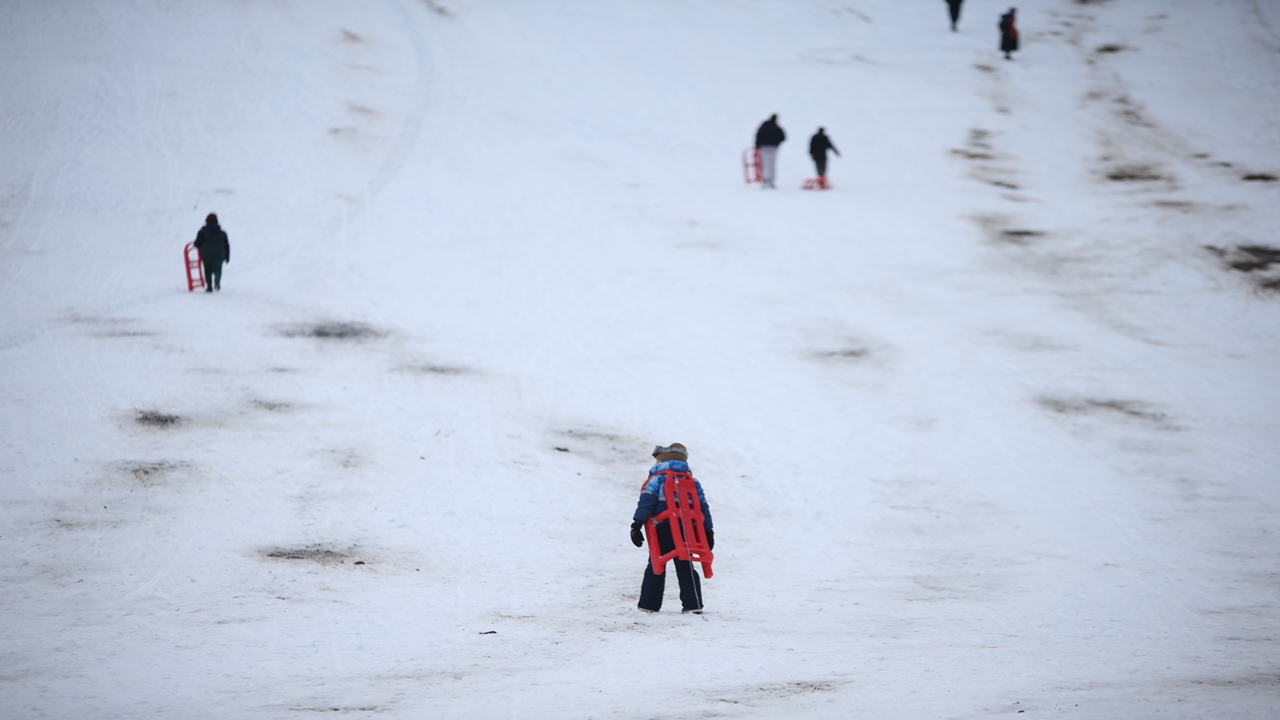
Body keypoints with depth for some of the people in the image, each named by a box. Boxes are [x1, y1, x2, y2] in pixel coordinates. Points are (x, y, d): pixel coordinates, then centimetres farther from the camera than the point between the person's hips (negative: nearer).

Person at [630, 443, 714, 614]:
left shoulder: (658, 478, 1)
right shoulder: (692, 481, 15)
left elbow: (646, 502, -10)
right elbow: (703, 507, 14)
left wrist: (636, 526, -13)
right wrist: (708, 532, 17)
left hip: (663, 530, -3)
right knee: (685, 566, 10)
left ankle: (649, 603, 3)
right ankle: (692, 603, 1)